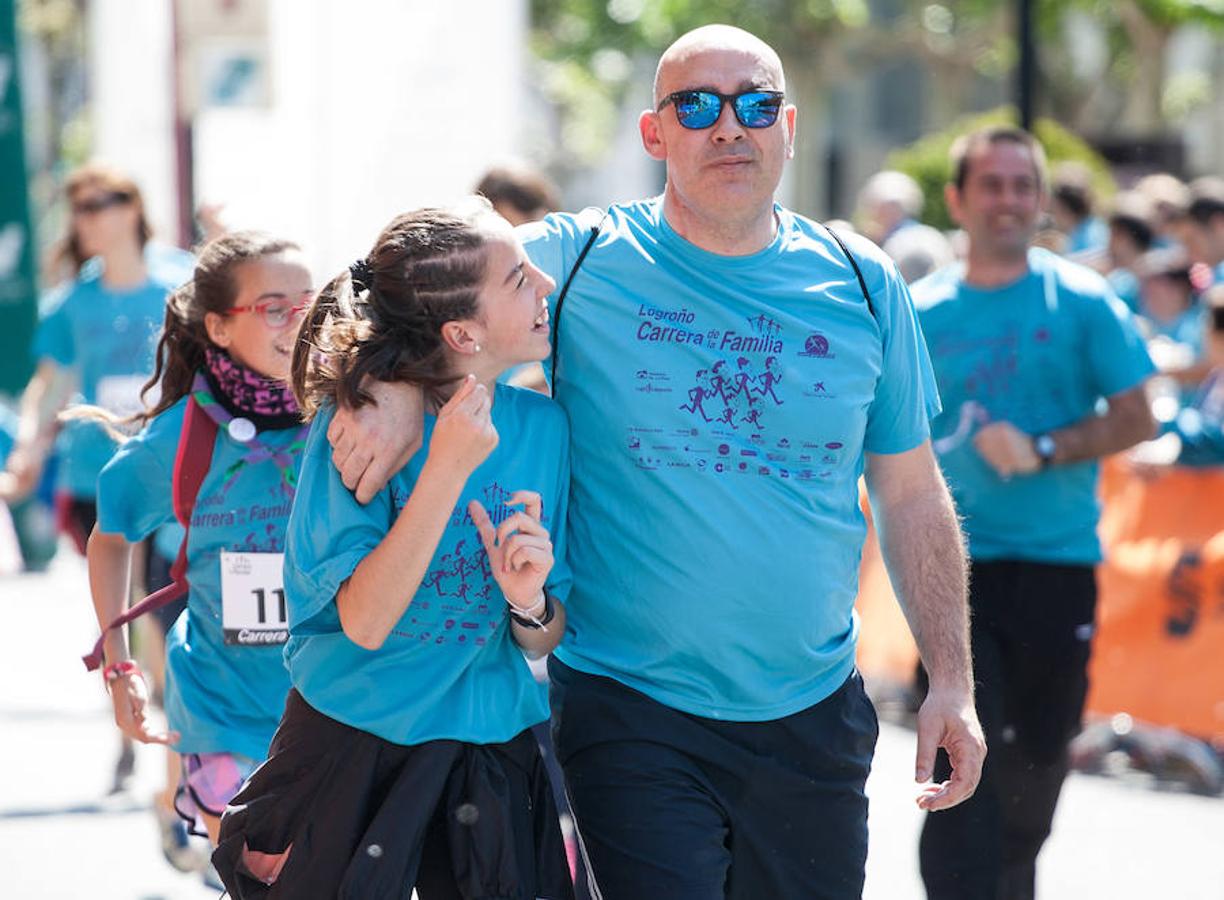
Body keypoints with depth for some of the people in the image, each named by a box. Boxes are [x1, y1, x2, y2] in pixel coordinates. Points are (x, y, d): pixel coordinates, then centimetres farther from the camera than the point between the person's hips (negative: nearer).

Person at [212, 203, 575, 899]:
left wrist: (528, 601, -21)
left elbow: (546, 641, 2)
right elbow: (365, 622, -22)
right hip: (350, 744, -3)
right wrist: (448, 468, -27)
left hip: (489, 757, 3)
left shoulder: (542, 425, -2)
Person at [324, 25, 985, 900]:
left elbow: (912, 498, 10)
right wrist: (395, 391, -22)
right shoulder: (580, 259, -3)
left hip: (813, 718, 3)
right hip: (631, 715, -3)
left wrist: (954, 680, 5)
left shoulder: (863, 288, 5)